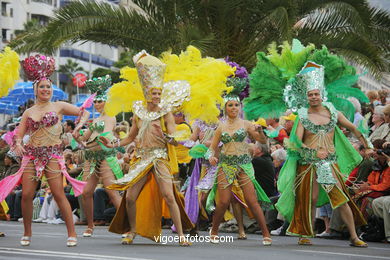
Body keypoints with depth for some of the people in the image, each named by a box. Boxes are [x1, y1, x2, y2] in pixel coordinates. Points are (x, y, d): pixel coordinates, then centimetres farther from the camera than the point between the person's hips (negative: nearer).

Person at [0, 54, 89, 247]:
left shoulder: (59, 107, 8)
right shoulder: (29, 112, 14)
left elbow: (85, 113, 12)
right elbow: (19, 134, 12)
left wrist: (79, 125, -8)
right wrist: (18, 144, -9)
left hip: (52, 154, -3)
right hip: (31, 155, 3)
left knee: (59, 194, -11)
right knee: (27, 195, -6)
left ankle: (72, 233, -5)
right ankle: (27, 233, 11)